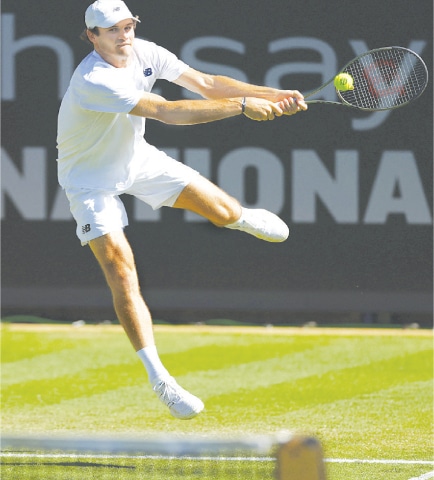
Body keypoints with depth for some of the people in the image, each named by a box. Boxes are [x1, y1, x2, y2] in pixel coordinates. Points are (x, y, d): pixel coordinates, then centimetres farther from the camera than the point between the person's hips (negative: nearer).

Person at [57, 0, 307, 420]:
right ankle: (159, 379, -13)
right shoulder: (93, 81, -37)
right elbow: (166, 112, -42)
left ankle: (244, 217, 47)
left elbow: (205, 84, -10)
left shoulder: (144, 53, -14)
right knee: (122, 274, -17)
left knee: (222, 210, 5)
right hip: (90, 177, -6)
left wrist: (273, 95, -21)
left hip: (135, 157, 7)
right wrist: (241, 105, -42)